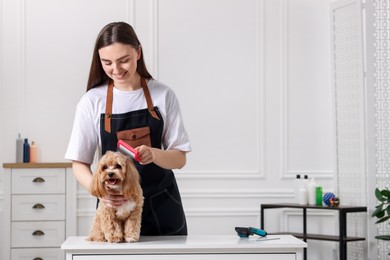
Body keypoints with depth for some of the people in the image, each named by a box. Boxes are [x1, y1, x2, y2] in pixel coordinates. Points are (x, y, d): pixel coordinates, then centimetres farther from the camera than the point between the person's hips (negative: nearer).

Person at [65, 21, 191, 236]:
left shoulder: (163, 95, -3)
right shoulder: (92, 101, -5)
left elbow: (179, 158, -2)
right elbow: (79, 163, -4)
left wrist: (154, 154, -23)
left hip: (162, 207, 1)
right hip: (114, 204, -1)